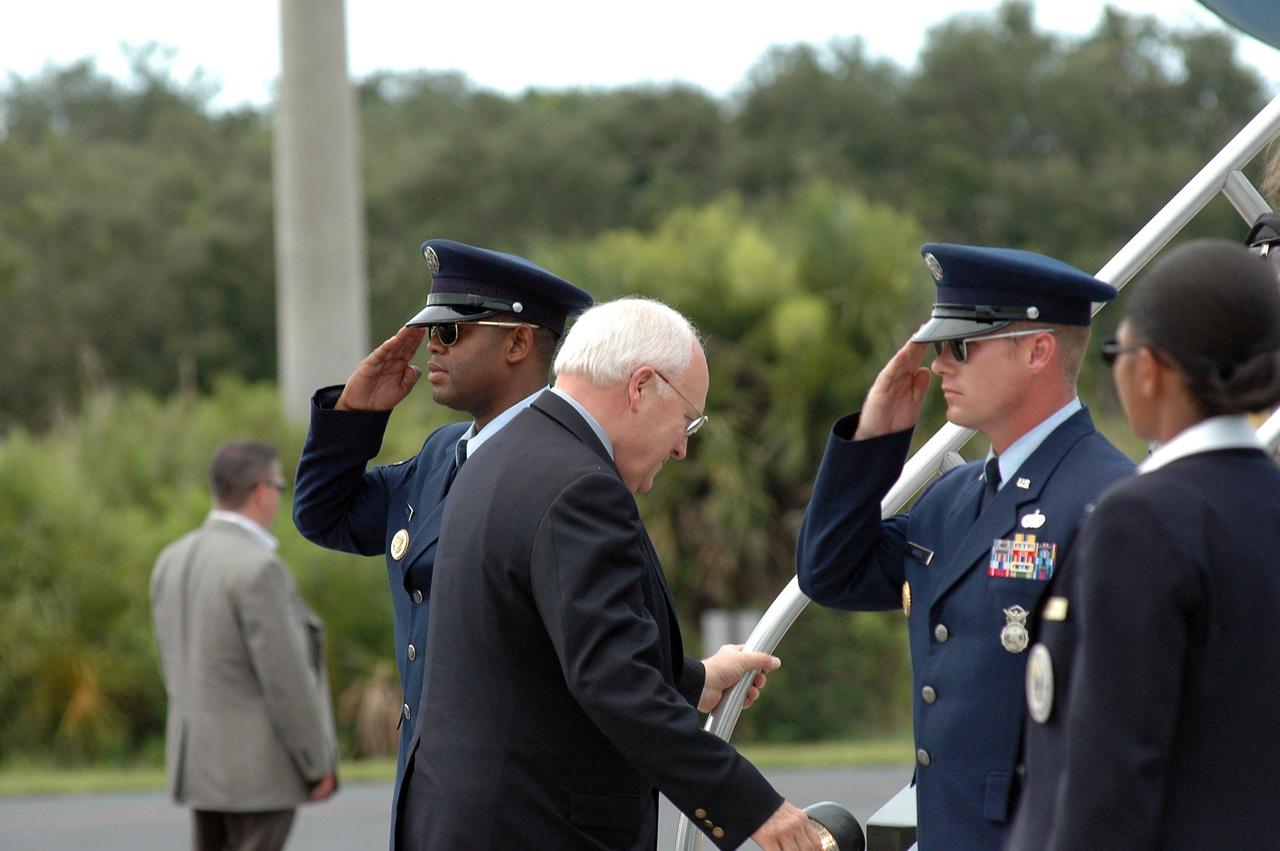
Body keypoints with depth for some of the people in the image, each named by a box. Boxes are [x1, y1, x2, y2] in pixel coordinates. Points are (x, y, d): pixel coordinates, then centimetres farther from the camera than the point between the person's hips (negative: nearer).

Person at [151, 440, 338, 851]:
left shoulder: (174, 561, 6)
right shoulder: (258, 569, -20)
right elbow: (285, 679, -20)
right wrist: (319, 766, -12)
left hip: (204, 756, 8)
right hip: (261, 764, -8)